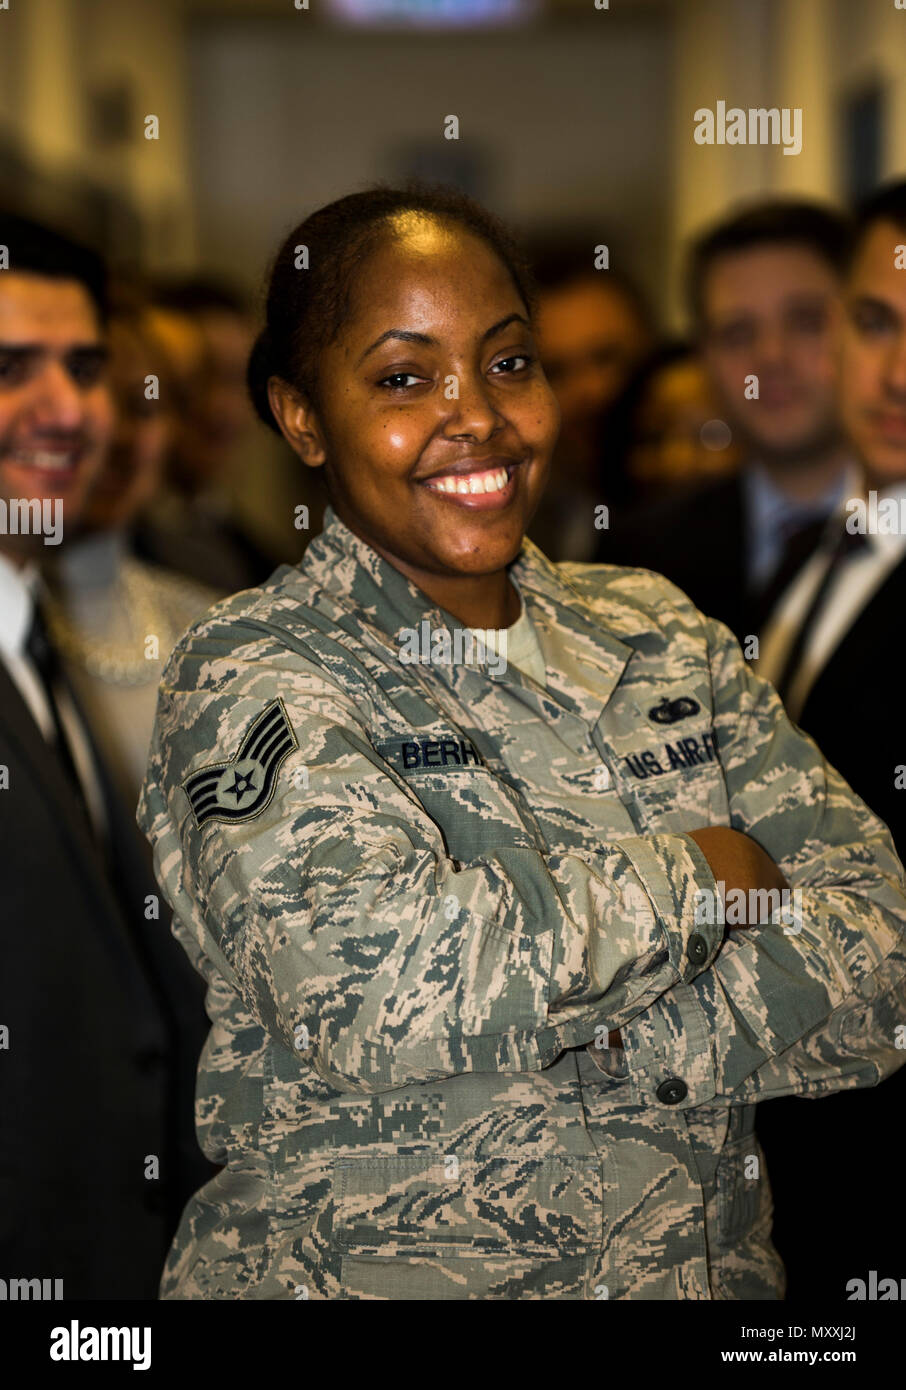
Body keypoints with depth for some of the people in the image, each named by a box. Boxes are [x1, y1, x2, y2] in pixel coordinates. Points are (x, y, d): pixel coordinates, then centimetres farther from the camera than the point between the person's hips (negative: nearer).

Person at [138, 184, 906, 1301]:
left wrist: (593, 1038, -13)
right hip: (361, 1274, -3)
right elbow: (368, 982, -20)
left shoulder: (656, 632, 10)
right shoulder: (249, 676, -4)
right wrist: (702, 874, -9)